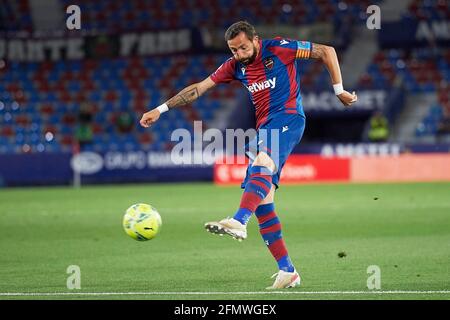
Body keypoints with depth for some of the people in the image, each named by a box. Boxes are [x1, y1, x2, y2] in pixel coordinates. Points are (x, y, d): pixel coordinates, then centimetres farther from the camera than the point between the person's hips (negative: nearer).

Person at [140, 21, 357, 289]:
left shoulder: (278, 49, -4)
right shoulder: (236, 66, 13)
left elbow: (327, 51, 2)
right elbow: (199, 88, 14)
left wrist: (339, 90, 2)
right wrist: (161, 110, 9)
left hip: (288, 118, -7)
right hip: (265, 127, 7)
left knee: (263, 161, -37)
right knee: (262, 201, -4)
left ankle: (239, 222, -60)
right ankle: (287, 271, -3)